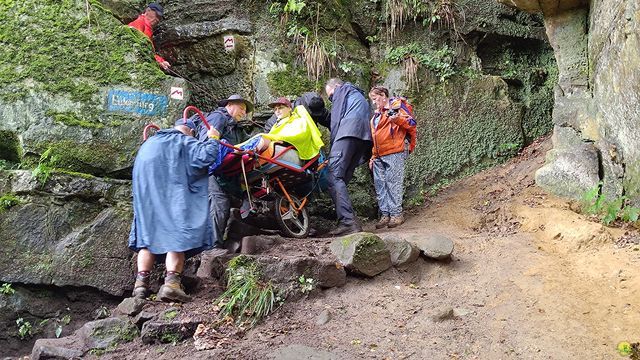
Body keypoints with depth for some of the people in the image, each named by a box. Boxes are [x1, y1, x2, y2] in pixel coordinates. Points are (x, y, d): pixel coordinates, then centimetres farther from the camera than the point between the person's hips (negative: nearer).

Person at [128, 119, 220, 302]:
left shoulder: (150, 142, 29)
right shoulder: (186, 141, 9)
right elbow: (206, 157, -7)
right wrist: (212, 139, 8)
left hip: (143, 191, 6)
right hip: (171, 191, -6)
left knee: (147, 233, 10)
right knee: (177, 234, -9)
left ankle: (141, 282, -3)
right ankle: (171, 282, -25)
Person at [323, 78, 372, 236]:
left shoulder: (342, 90, 17)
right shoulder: (359, 95, 40)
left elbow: (336, 120, 4)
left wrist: (333, 145, 0)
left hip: (349, 132, -8)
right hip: (365, 138, 8)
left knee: (334, 177, -16)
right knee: (343, 179, 6)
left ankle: (348, 221, -30)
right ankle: (348, 222, -4)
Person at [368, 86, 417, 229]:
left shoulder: (396, 105, 3)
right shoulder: (376, 115, 28)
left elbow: (411, 123, -7)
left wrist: (398, 119, -25)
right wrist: (373, 157, 26)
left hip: (394, 153, -8)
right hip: (379, 156, 8)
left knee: (393, 182, -9)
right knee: (380, 184, 4)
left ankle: (396, 214, -4)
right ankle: (385, 214, 7)